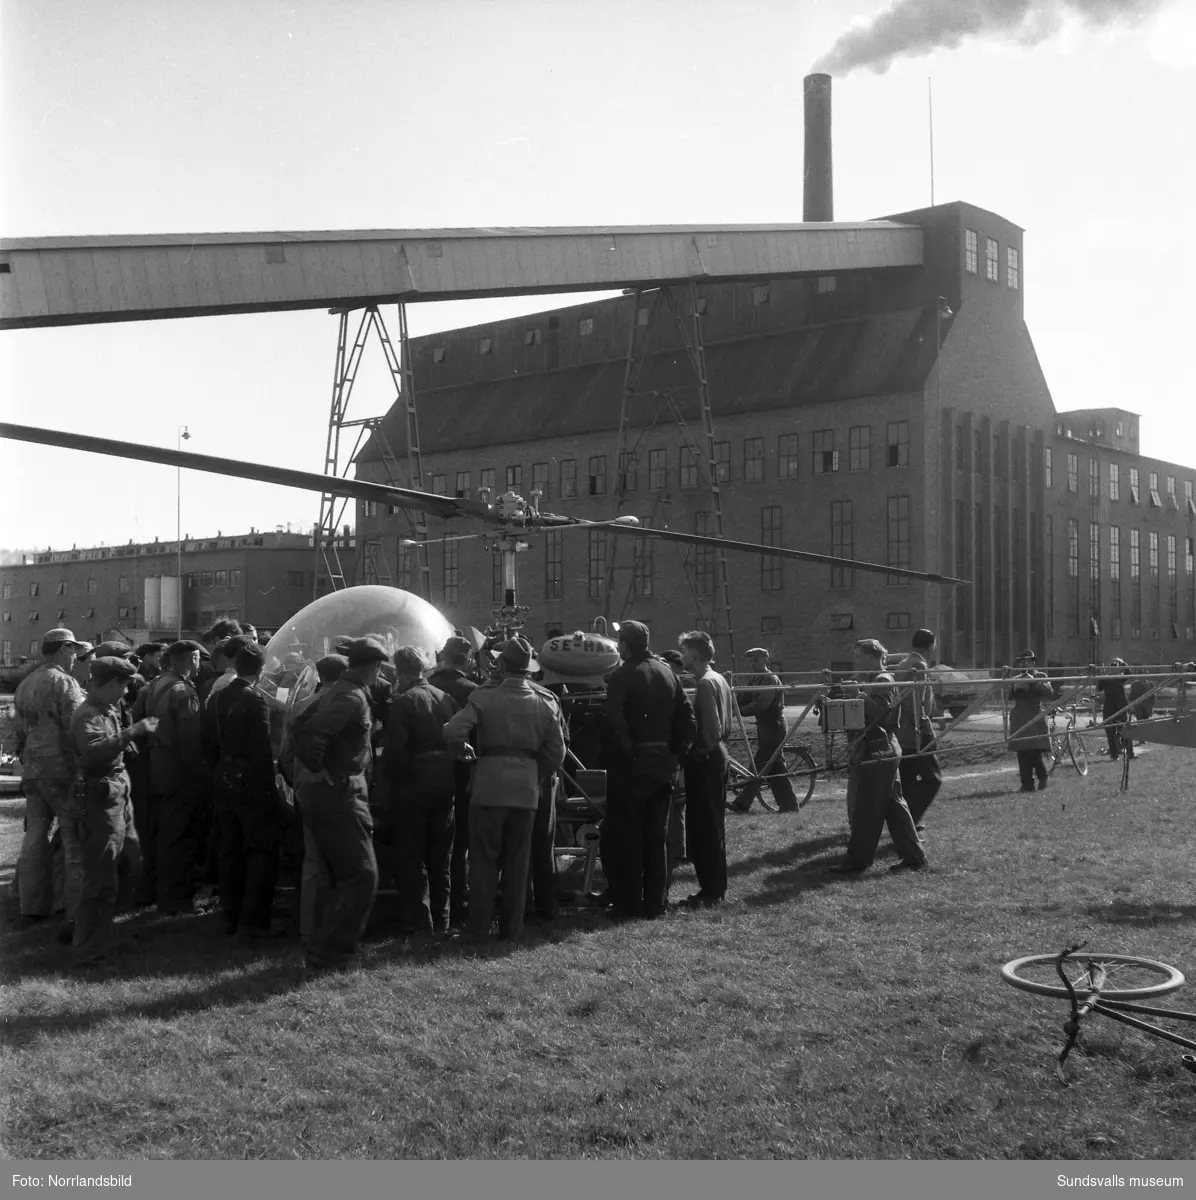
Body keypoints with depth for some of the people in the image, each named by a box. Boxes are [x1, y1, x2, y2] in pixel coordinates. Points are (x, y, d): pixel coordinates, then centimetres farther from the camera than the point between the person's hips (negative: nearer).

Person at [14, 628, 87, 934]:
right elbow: (76, 733, -17)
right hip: (61, 771, -8)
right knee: (75, 842, -5)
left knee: (35, 836, 15)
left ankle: (32, 907, 22)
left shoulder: (24, 685, 14)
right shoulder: (63, 682, -11)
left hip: (32, 771, 8)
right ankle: (76, 917, -8)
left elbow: (20, 733, 17)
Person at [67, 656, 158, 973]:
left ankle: (97, 930, 35)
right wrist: (132, 732, -37)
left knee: (130, 867, 20)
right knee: (102, 881, -5)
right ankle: (88, 956, 4)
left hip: (119, 797, 10)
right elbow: (93, 751, -36)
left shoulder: (108, 710, 13)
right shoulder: (88, 715, -17)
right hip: (99, 802, -10)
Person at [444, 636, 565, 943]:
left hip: (489, 786, -3)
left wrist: (465, 751, 4)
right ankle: (512, 927, 16)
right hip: (527, 788, 3)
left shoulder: (484, 698, -6)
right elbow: (556, 752, 4)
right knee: (517, 861, 11)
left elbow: (452, 732, -16)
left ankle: (479, 927, 10)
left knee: (484, 859, 7)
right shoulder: (545, 703, 3)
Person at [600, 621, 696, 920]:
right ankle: (656, 903, 18)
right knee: (656, 836, 13)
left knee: (627, 836, 2)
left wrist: (627, 749, -15)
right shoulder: (667, 673, 8)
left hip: (631, 767, -6)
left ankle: (628, 905, 4)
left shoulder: (623, 674, -10)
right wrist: (676, 753, 7)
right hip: (663, 767, 6)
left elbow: (614, 716, -25)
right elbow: (688, 720, 5)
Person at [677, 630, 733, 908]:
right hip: (717, 756, 10)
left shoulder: (705, 683, -16)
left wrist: (698, 752, -13)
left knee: (704, 827, -4)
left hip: (705, 762, -10)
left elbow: (712, 729, -22)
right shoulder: (719, 679, 13)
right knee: (712, 826, 14)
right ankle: (714, 887, 20)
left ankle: (711, 891, 0)